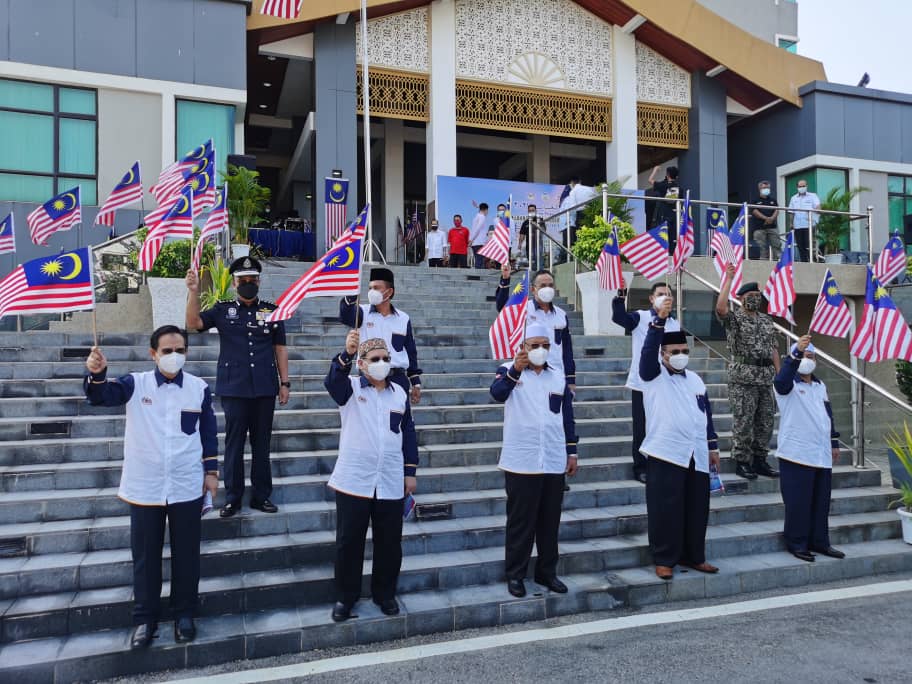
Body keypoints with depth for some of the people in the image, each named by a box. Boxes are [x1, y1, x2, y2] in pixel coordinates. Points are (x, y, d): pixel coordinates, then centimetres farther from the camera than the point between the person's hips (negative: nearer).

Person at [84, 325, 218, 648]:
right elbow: (101, 396, -18)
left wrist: (211, 470, 5)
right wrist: (97, 373, -39)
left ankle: (184, 614, 26)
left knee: (186, 554, 10)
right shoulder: (136, 384, -2)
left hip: (187, 487, 0)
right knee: (145, 556, 10)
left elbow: (208, 430, 6)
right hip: (144, 487, 0)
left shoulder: (199, 388, 0)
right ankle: (144, 618, 26)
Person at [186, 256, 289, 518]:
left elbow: (280, 348, 9)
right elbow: (193, 323, -7)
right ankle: (232, 498, 14)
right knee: (234, 442, 4)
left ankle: (261, 496, 18)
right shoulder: (223, 310, 6)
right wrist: (194, 291, -19)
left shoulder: (272, 310, 7)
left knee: (262, 443, 8)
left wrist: (284, 382, 4)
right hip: (234, 388, -1)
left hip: (265, 388, 1)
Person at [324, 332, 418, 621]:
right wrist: (347, 353, -44)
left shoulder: (399, 393, 8)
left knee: (389, 542, 11)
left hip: (391, 483, 3)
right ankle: (345, 597, 23)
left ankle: (385, 594, 29)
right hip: (353, 480, -3)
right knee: (348, 542, 6)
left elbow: (408, 433, 11)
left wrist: (410, 472, 8)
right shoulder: (350, 388, -2)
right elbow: (332, 381, -26)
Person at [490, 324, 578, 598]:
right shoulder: (509, 371, -3)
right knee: (520, 521, 4)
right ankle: (515, 574, 17)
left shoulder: (559, 377, 10)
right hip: (521, 462, -4)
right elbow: (497, 393, -25)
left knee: (550, 521, 12)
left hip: (554, 462, 4)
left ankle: (547, 572, 25)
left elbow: (567, 417, 14)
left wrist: (572, 452, 11)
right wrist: (515, 369, -42)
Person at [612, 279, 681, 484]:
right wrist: (622, 292, -33)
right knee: (641, 429, 3)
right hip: (642, 384, -4)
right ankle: (640, 468, 14)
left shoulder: (676, 325, 10)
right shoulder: (640, 318, -2)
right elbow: (618, 316, -22)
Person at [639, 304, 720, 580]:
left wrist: (713, 446, 17)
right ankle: (664, 560, 9)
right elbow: (648, 351, -20)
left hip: (697, 455, 5)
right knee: (665, 510, -2)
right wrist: (660, 319, -30)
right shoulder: (654, 375, -1)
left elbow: (706, 413, 19)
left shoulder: (695, 379, 15)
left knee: (697, 509, 11)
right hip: (666, 453, -5)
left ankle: (693, 556, 24)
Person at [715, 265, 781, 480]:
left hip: (766, 378, 6)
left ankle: (760, 460, 18)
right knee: (743, 422, -3)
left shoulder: (767, 321, 17)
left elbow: (773, 349, 19)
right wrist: (729, 278, -20)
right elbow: (720, 307, -24)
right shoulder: (734, 319, -2)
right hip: (743, 378, -6)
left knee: (765, 422, 9)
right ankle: (742, 462, 5)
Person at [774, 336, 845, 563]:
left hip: (822, 453, 7)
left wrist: (834, 442, 21)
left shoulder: (820, 385, 18)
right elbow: (781, 379, -30)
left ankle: (819, 541, 23)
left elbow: (828, 414, 23)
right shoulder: (788, 384, -5)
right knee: (798, 502, -3)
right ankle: (796, 544, 7)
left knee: (821, 501, 12)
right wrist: (796, 352, -39)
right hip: (797, 454, -7)